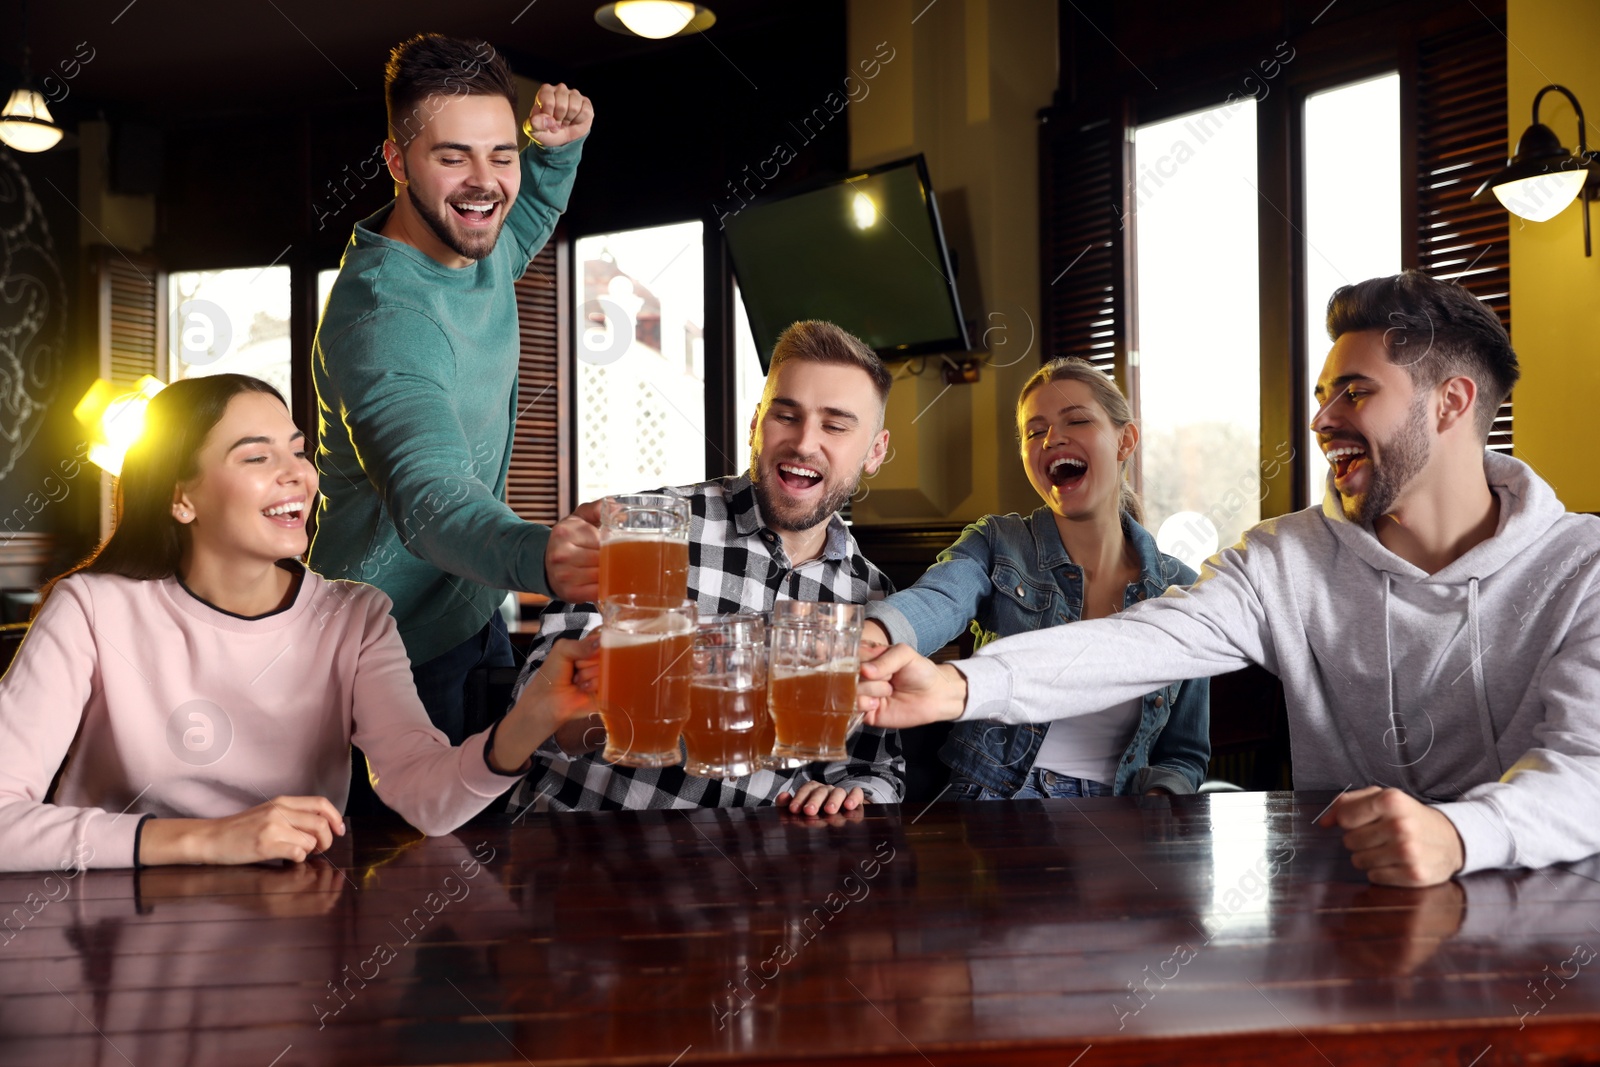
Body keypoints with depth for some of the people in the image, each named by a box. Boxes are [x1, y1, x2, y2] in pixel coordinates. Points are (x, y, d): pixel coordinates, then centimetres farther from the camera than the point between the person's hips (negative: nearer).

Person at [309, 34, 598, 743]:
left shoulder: (476, 245, -3)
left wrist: (560, 148, 3)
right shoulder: (382, 316, -30)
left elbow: (525, 225, 25)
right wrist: (543, 558, -67)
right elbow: (430, 493, -46)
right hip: (403, 646, -9)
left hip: (472, 609, 9)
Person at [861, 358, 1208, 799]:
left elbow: (1184, 753, 14)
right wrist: (872, 634, -46)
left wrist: (1158, 802, -10)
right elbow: (938, 600, -22)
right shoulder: (997, 545, 2)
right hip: (989, 812, -2)